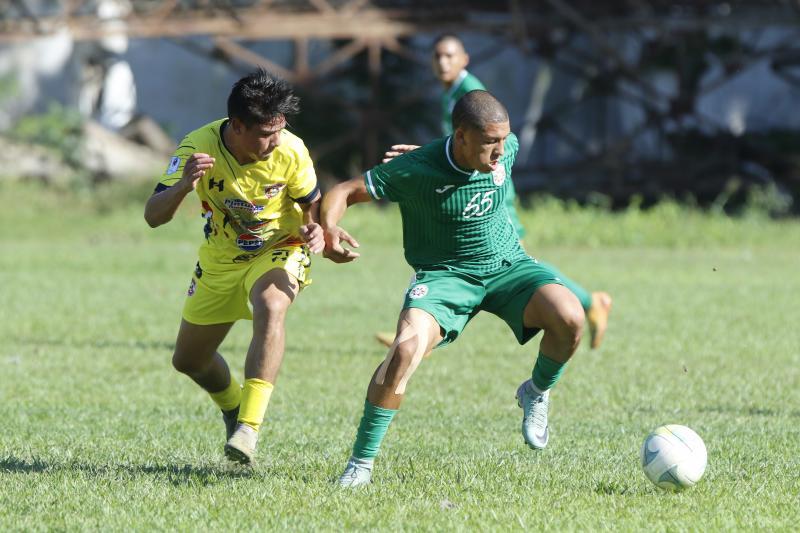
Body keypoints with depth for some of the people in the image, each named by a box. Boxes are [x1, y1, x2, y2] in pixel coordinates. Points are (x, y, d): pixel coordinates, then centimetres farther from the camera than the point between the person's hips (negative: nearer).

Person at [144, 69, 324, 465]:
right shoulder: (198, 147, -26)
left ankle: (249, 426, -37)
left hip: (278, 251, -3)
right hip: (220, 259, 3)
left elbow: (313, 205, -6)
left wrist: (316, 231, -30)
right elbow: (153, 216, -29)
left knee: (270, 309, -37)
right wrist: (184, 185, -50)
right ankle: (233, 407, 46)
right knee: (188, 360, 12)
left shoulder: (291, 151, -24)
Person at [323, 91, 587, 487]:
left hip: (508, 266, 4)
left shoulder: (506, 148, -8)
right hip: (445, 275, -4)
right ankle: (361, 462, -17)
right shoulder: (415, 170, -22)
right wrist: (328, 229, -37)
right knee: (406, 349, -32)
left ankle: (536, 394, 8)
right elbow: (344, 192, -18)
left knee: (570, 318, -25)